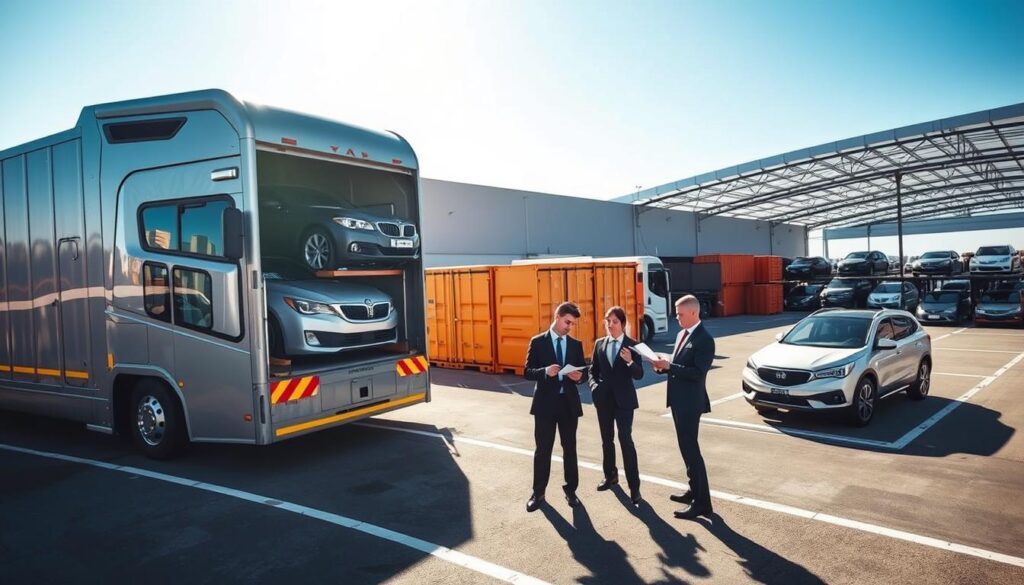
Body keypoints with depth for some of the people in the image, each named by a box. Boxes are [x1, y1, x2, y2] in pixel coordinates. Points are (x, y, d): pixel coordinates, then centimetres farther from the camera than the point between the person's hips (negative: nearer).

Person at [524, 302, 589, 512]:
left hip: (569, 402, 3)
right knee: (543, 449, 5)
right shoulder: (538, 342, -2)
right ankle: (538, 493, 16)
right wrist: (546, 371, -26)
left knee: (569, 448, 11)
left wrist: (579, 376, -16)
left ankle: (570, 489, 25)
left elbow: (584, 373, 8)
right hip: (545, 402, -2)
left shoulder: (576, 344, 7)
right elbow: (528, 372, -7)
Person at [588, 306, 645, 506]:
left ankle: (634, 487, -3)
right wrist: (594, 385, -9)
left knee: (626, 440, -8)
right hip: (604, 399, 4)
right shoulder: (599, 344, 6)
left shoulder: (632, 345, -5)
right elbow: (593, 370, 10)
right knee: (607, 439, 15)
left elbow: (639, 375, -11)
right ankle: (610, 476, 33)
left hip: (624, 399, -4)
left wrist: (630, 361, -30)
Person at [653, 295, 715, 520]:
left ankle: (702, 503, 3)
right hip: (678, 400, 9)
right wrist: (664, 366, -1)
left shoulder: (704, 339, -17)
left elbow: (698, 373, -24)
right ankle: (694, 491, 31)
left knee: (691, 450, -5)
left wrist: (669, 366, -24)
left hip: (690, 402, -9)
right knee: (686, 448, 18)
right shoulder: (682, 334, 12)